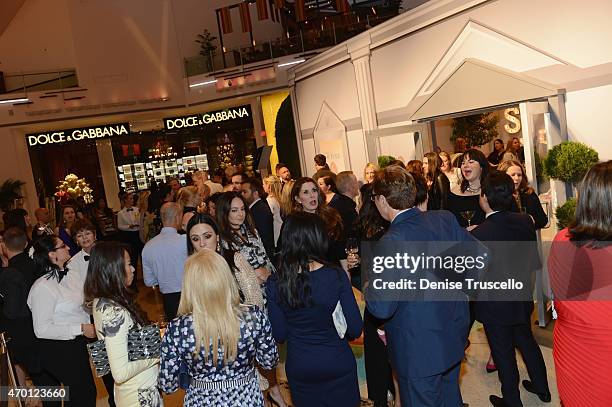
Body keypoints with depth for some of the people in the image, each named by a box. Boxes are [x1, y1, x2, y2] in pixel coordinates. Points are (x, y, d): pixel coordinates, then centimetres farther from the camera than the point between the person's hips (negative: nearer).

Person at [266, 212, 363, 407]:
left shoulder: (275, 284, -16)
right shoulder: (337, 277, -20)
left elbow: (279, 335, -7)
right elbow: (355, 329, -14)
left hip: (299, 368, 1)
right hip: (337, 364, -1)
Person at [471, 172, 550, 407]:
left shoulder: (478, 235, -29)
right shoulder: (525, 222, -11)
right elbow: (533, 260, 2)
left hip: (494, 306, -6)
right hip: (522, 299, 6)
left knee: (504, 354, 13)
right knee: (526, 341, 27)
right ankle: (542, 387, 46)